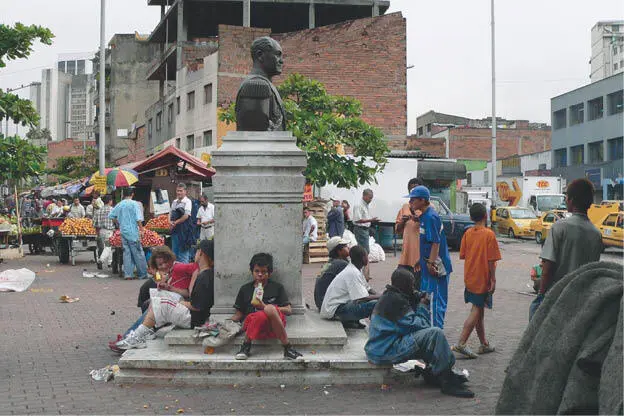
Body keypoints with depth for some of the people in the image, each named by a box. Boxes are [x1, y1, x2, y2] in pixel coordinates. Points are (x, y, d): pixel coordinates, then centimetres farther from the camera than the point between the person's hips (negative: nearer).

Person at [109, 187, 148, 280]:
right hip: (133, 232, -5)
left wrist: (118, 224, 26)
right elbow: (139, 219, -15)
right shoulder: (134, 204, -8)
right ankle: (143, 274, 5)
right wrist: (140, 227, -3)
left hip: (123, 232, 5)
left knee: (126, 253, 8)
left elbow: (111, 216, 17)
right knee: (138, 253, 1)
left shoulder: (119, 205, 8)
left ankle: (128, 274, 6)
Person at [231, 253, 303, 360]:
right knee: (261, 316, -37)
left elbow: (289, 310, 7)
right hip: (252, 323, 0)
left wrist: (265, 307, -5)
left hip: (274, 324, 0)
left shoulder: (277, 287, 17)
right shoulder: (245, 289, 22)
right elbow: (239, 314, 21)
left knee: (270, 308, -36)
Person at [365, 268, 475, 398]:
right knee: (436, 334, -18)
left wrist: (416, 303, 7)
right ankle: (448, 382, -14)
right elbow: (414, 325, -16)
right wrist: (422, 306, -1)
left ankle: (432, 372, 8)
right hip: (386, 352, -11)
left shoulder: (389, 296, 16)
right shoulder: (395, 300, -16)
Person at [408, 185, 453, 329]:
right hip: (427, 265, 10)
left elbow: (436, 243, -21)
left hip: (435, 267, -10)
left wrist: (431, 263, -22)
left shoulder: (430, 217, -18)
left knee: (434, 301, -4)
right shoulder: (424, 216, 12)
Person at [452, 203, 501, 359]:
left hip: (470, 278, 6)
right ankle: (461, 343, -12)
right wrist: (493, 279, -9)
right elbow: (491, 260, -15)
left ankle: (484, 344, 24)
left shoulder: (468, 233, 2)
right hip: (482, 279, -6)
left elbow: (462, 255, 5)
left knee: (478, 311, 15)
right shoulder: (489, 234, -13)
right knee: (476, 311, -4)